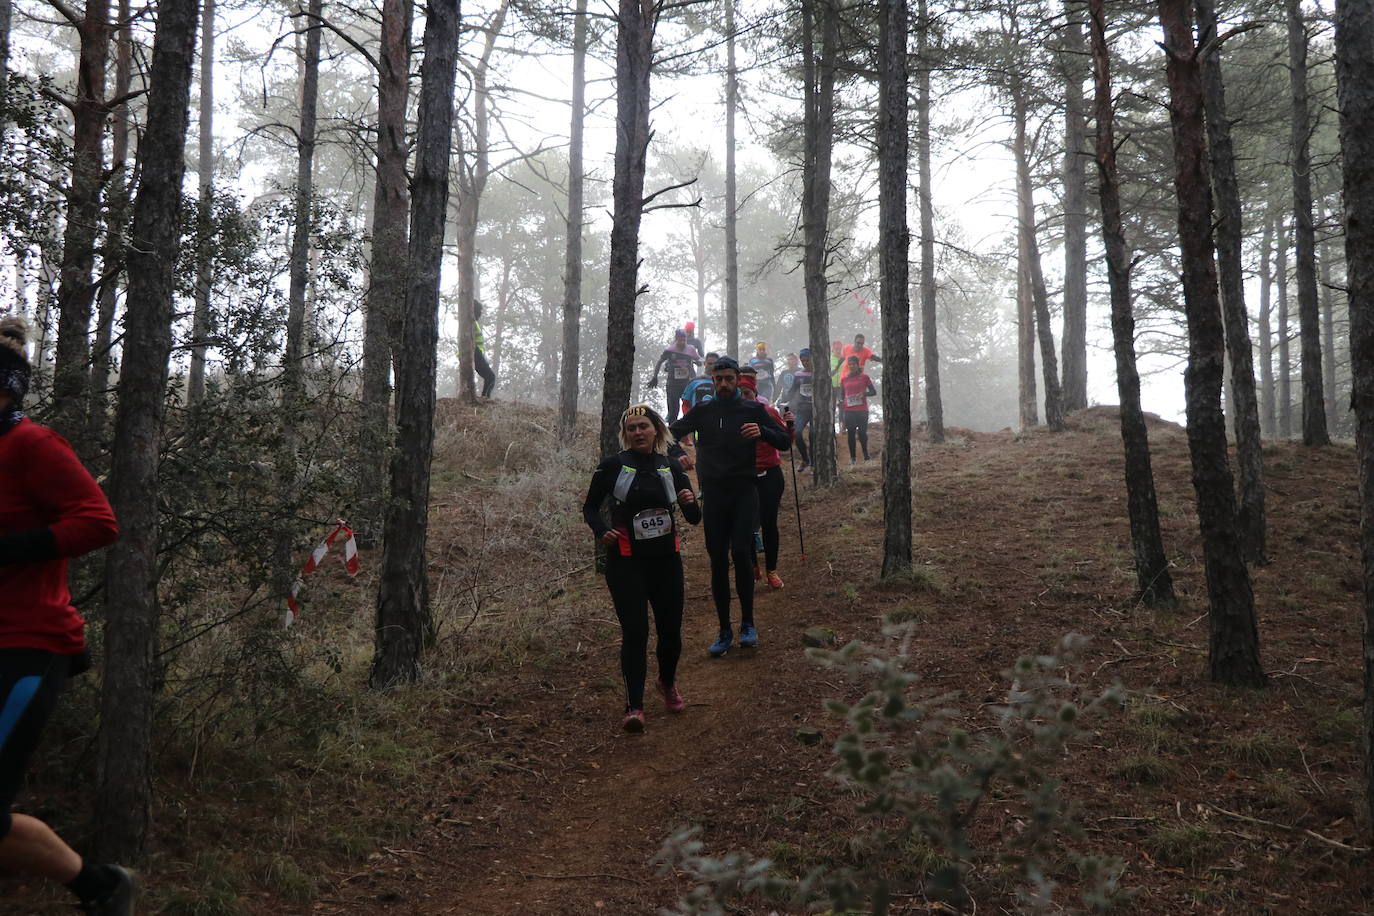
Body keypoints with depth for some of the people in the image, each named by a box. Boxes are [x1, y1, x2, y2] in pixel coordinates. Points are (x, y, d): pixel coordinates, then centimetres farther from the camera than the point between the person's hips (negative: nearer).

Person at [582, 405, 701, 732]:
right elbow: (590, 507, 6)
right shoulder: (612, 465, -4)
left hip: (666, 559, 3)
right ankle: (634, 706, -6)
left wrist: (690, 502, -13)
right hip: (626, 561, -3)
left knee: (671, 629, 8)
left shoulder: (670, 467, 6)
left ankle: (668, 682, 37)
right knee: (634, 632, -11)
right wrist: (601, 531, -15)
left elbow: (695, 519, 10)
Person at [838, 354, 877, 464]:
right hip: (849, 410, 2)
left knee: (862, 432, -5)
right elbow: (842, 394, 18)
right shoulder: (844, 378, 9)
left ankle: (865, 454, 15)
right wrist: (841, 401, -4)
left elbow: (874, 391, 5)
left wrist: (864, 394, -14)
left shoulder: (864, 376, 2)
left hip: (862, 410, -2)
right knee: (851, 433, 2)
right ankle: (852, 457, 7)